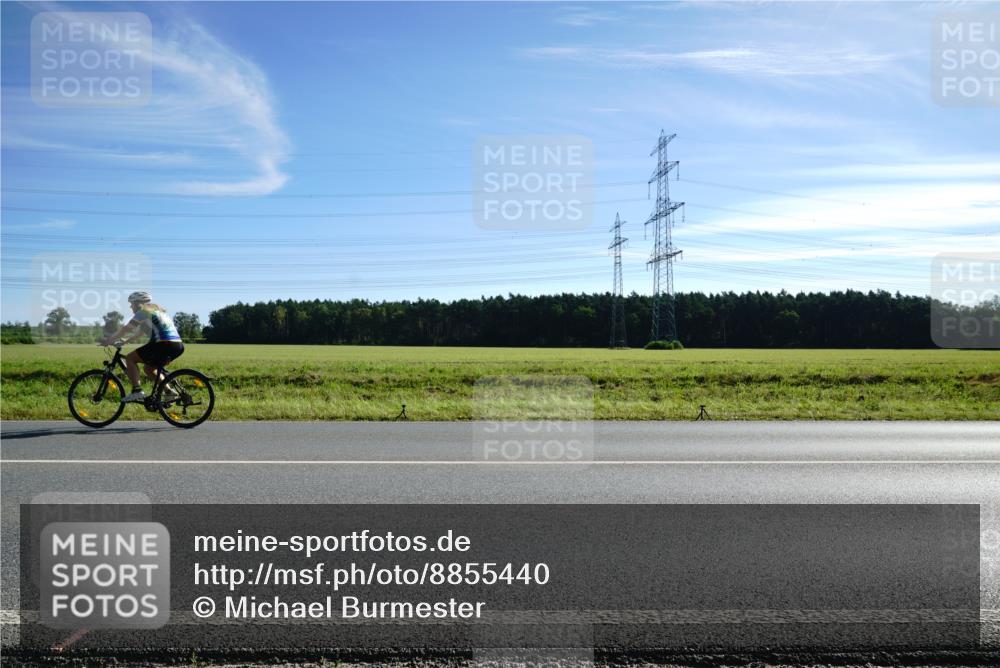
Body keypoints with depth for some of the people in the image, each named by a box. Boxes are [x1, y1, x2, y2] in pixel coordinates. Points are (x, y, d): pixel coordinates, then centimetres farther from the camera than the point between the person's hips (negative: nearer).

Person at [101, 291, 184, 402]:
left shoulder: (143, 311, 1)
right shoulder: (157, 310, 28)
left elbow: (126, 329, 0)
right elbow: (139, 332, 37)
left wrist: (109, 340, 9)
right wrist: (126, 340, 35)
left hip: (165, 345, -9)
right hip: (178, 345, 9)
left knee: (130, 358, 2)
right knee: (149, 368, 25)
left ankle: (137, 391, -9)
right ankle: (169, 392, 14)